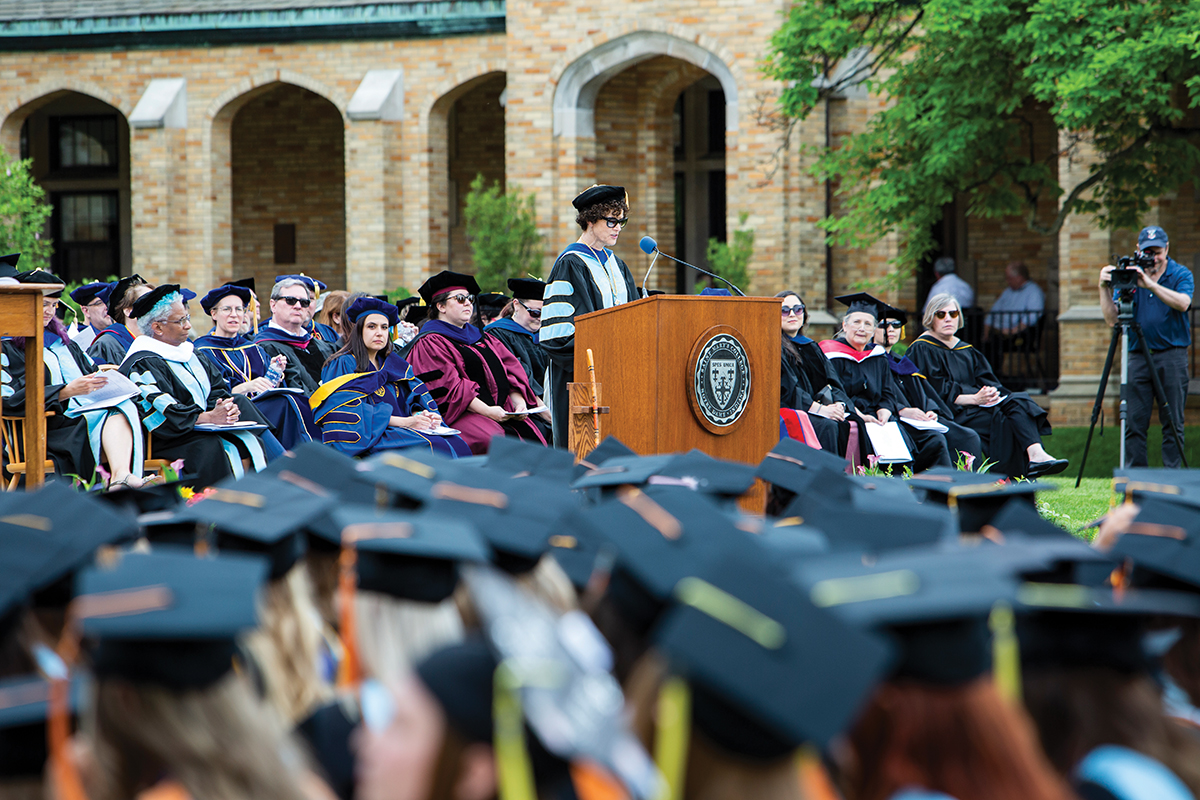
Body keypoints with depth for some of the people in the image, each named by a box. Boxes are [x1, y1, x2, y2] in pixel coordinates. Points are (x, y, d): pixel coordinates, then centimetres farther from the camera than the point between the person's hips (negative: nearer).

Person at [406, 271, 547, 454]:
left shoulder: (481, 337, 27)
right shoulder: (430, 343, 2)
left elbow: (510, 369, 19)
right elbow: (447, 385, -11)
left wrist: (519, 402, -2)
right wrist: (486, 411, -20)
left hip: (501, 410, 7)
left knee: (532, 437, -20)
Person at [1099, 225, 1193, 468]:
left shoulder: (1181, 274, 2)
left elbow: (1182, 303, -20)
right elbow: (1112, 319, 3)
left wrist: (1150, 284, -30)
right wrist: (1104, 289, -12)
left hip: (1172, 355, -2)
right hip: (1137, 356, 2)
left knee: (1172, 423, -1)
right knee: (1134, 422, 0)